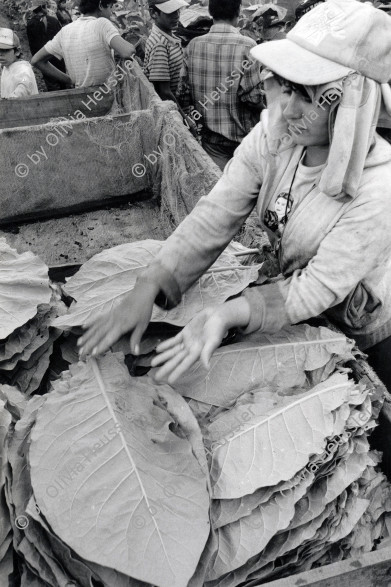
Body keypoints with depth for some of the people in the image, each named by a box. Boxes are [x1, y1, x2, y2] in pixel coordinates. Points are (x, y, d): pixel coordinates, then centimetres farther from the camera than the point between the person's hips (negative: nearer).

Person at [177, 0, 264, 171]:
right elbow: (253, 97, -17)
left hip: (210, 138, 4)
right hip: (242, 135, -3)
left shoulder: (193, 45, -2)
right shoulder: (246, 45, -14)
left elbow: (184, 94, 0)